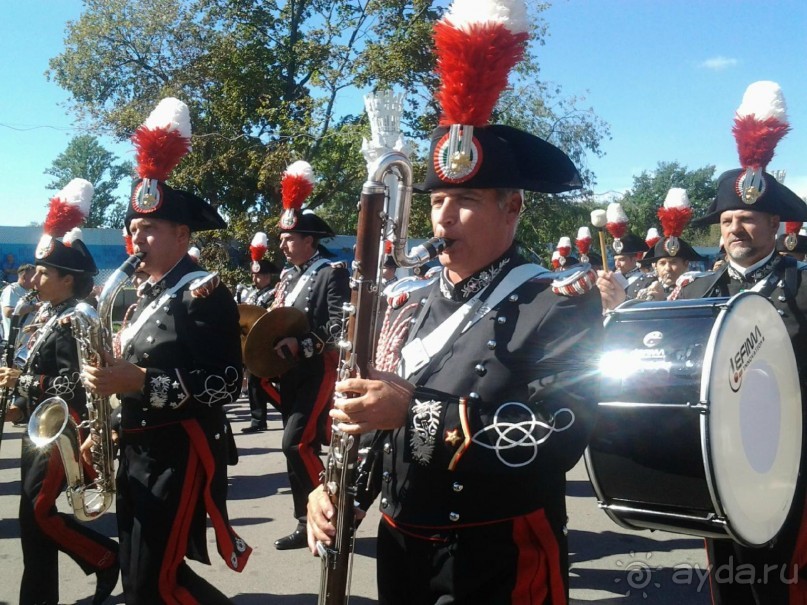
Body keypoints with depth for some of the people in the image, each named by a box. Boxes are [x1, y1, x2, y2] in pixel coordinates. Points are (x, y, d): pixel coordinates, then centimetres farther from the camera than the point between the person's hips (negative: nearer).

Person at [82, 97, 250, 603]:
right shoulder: (146, 296, 13)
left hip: (180, 455, -9)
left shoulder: (206, 293, -13)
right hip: (137, 452, 9)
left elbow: (228, 383, -20)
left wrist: (141, 381, -25)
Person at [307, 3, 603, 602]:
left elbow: (558, 438, -24)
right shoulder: (409, 306, 7)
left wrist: (417, 410, -26)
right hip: (401, 552, 6)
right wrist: (336, 488, -4)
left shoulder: (560, 304, -12)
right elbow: (365, 417, 13)